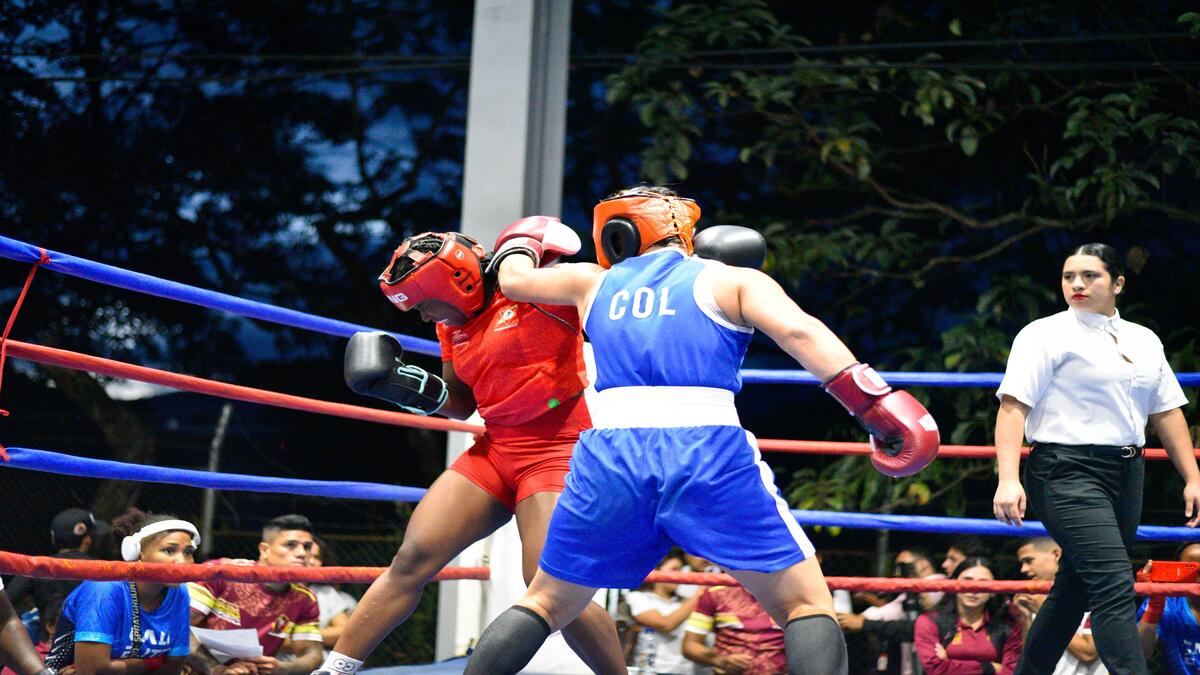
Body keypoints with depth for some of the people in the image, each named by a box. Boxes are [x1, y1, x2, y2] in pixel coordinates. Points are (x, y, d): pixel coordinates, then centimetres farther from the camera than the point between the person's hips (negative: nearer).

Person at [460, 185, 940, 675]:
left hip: (611, 453, 3)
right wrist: (877, 402, -9)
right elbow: (798, 331, -4)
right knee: (807, 607, 5)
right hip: (710, 454, -3)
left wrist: (521, 242, 64)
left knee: (544, 606, 21)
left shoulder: (596, 282, 25)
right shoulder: (731, 280, 15)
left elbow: (514, 280, 42)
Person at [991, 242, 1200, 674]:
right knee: (1116, 586, -17)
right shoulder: (1045, 335, -3)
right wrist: (1008, 479, -22)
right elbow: (1013, 407, -11)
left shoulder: (1144, 341, 16)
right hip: (1069, 474, -7)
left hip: (1126, 474, 7)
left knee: (1077, 587, 12)